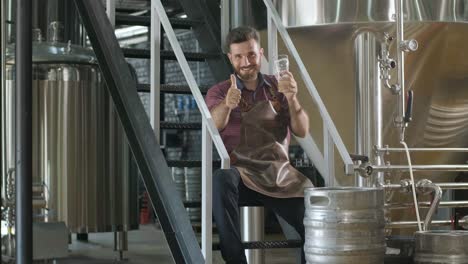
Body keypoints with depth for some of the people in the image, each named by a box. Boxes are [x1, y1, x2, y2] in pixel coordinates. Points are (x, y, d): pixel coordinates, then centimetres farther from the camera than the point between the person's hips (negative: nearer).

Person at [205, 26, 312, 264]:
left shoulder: (278, 88, 15)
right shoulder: (219, 92, 7)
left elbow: (301, 131, 3)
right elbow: (214, 124, -16)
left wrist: (291, 99, -17)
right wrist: (227, 105, -39)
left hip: (278, 172, 2)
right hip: (240, 171, -1)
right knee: (222, 178, -38)